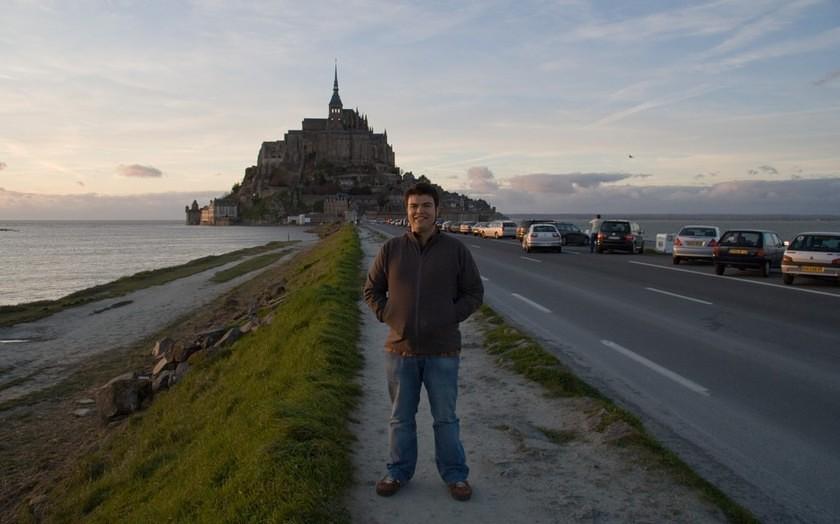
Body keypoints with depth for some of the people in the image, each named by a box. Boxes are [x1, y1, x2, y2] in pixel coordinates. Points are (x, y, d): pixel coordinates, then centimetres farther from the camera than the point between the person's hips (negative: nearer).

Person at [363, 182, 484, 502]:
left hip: (442, 351, -1)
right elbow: (372, 290, 10)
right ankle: (398, 472, 31)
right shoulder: (391, 249, -1)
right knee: (401, 418, 15)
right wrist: (388, 316, -2)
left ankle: (455, 474, 28)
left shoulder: (455, 250, -4)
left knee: (446, 418, 12)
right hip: (400, 349, 1)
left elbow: (474, 293, 3)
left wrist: (449, 318, -6)